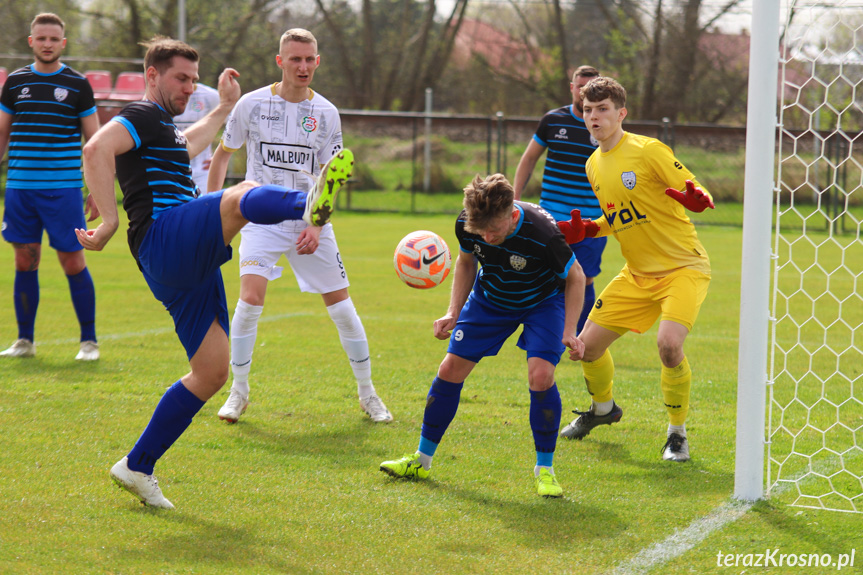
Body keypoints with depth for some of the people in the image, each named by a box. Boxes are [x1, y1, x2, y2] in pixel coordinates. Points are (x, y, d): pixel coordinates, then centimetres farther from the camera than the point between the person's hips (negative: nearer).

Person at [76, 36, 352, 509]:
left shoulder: (163, 128, 32)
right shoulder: (141, 116, 1)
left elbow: (187, 145, 58)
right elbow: (96, 150, -20)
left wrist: (225, 107, 63)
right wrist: (110, 222, -23)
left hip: (192, 267, 10)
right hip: (164, 236, -10)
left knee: (212, 372, 7)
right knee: (243, 196, -35)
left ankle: (137, 468, 14)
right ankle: (308, 204, -72)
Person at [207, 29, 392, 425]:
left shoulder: (326, 113, 1)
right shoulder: (252, 104, -3)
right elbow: (222, 154, 8)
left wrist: (317, 225, -10)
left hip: (309, 221, 2)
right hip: (262, 218, -2)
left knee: (341, 304, 1)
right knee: (250, 298, -19)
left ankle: (367, 394, 17)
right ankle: (238, 393, -3)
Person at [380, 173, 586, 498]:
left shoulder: (542, 233, -38)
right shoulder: (467, 224, -26)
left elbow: (575, 276, -19)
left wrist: (569, 332, -26)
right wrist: (453, 313, -9)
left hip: (543, 302, -4)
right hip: (490, 298, 4)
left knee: (540, 375, -23)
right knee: (451, 369, -1)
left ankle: (545, 469, -5)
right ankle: (421, 461, 15)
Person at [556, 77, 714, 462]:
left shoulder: (648, 151, -15)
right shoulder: (594, 165, 7)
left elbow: (696, 194, -12)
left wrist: (697, 199, -36)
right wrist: (584, 230, 2)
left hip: (683, 267, -7)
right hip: (637, 274, 7)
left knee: (669, 343, -29)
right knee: (588, 343, 4)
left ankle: (677, 434, -7)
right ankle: (603, 408, 37)